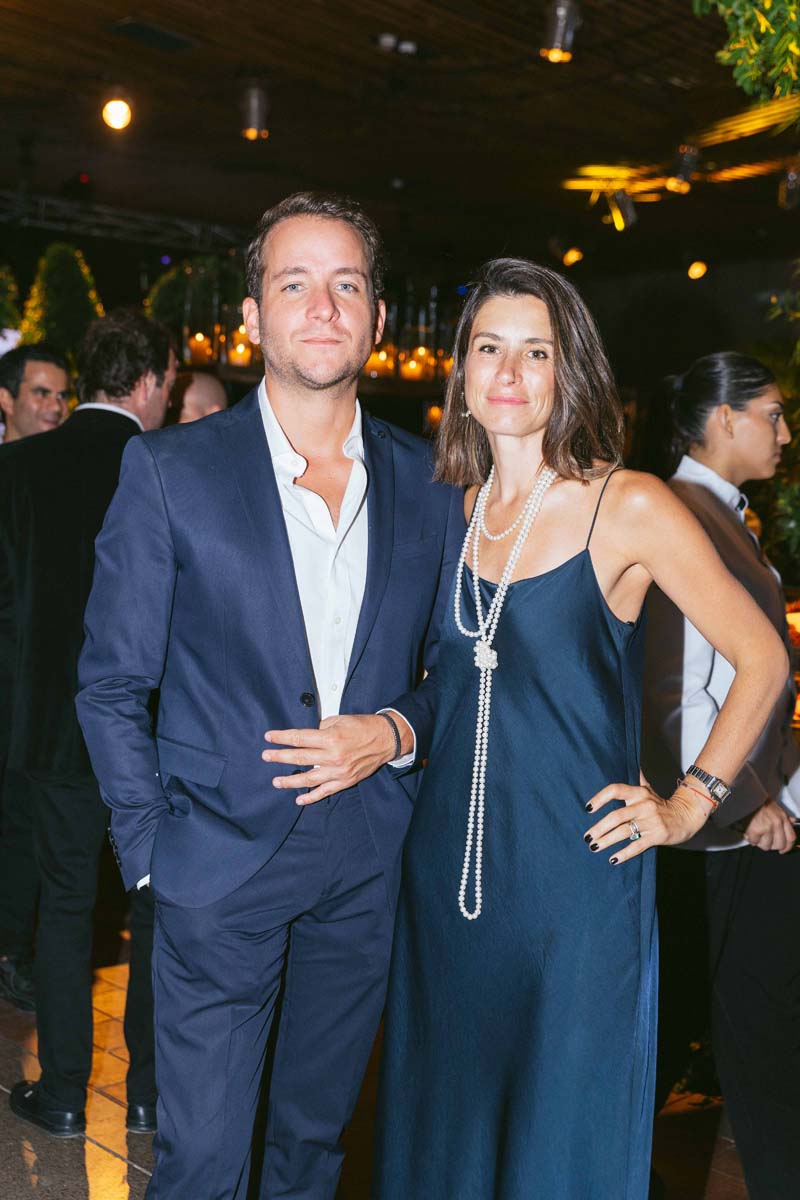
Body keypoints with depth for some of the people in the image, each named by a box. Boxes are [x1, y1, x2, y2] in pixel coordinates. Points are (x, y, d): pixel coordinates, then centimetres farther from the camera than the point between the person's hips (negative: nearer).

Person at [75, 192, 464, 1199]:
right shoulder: (171, 471, -8)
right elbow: (111, 684, -4)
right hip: (223, 857, -3)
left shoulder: (430, 483, 1)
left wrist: (397, 731, -10)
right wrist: (152, 851, -7)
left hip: (371, 865, 3)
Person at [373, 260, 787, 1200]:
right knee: (443, 1116, 17)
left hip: (577, 874, -4)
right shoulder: (451, 511, 6)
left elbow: (761, 658, -3)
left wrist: (689, 805, -5)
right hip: (447, 867, 5)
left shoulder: (629, 507, -8)